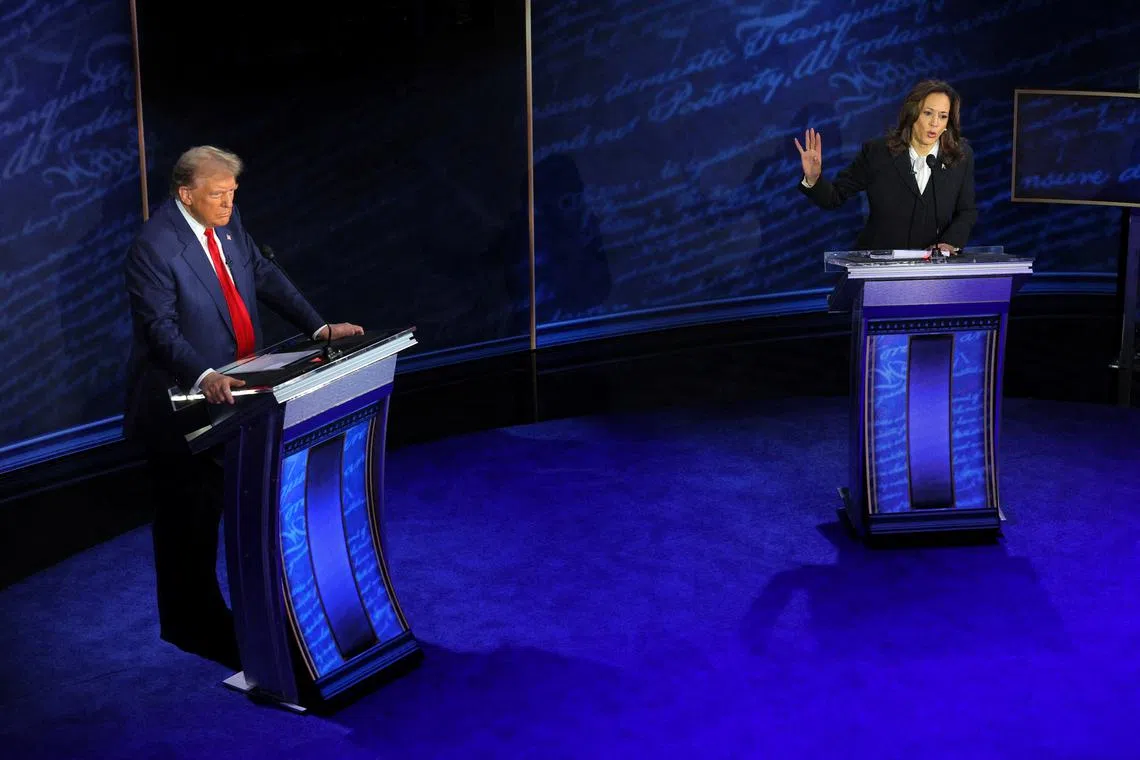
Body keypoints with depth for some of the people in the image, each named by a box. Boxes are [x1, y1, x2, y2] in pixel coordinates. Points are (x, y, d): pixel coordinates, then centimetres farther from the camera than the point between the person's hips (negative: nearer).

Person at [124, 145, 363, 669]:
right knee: (190, 515, 4)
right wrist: (203, 377, -39)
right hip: (182, 400, -8)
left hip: (234, 389, 8)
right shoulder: (153, 247, -20)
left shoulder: (227, 224, 4)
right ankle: (191, 625, 19)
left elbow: (266, 277, 9)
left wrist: (319, 327, 0)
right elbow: (161, 329, -25)